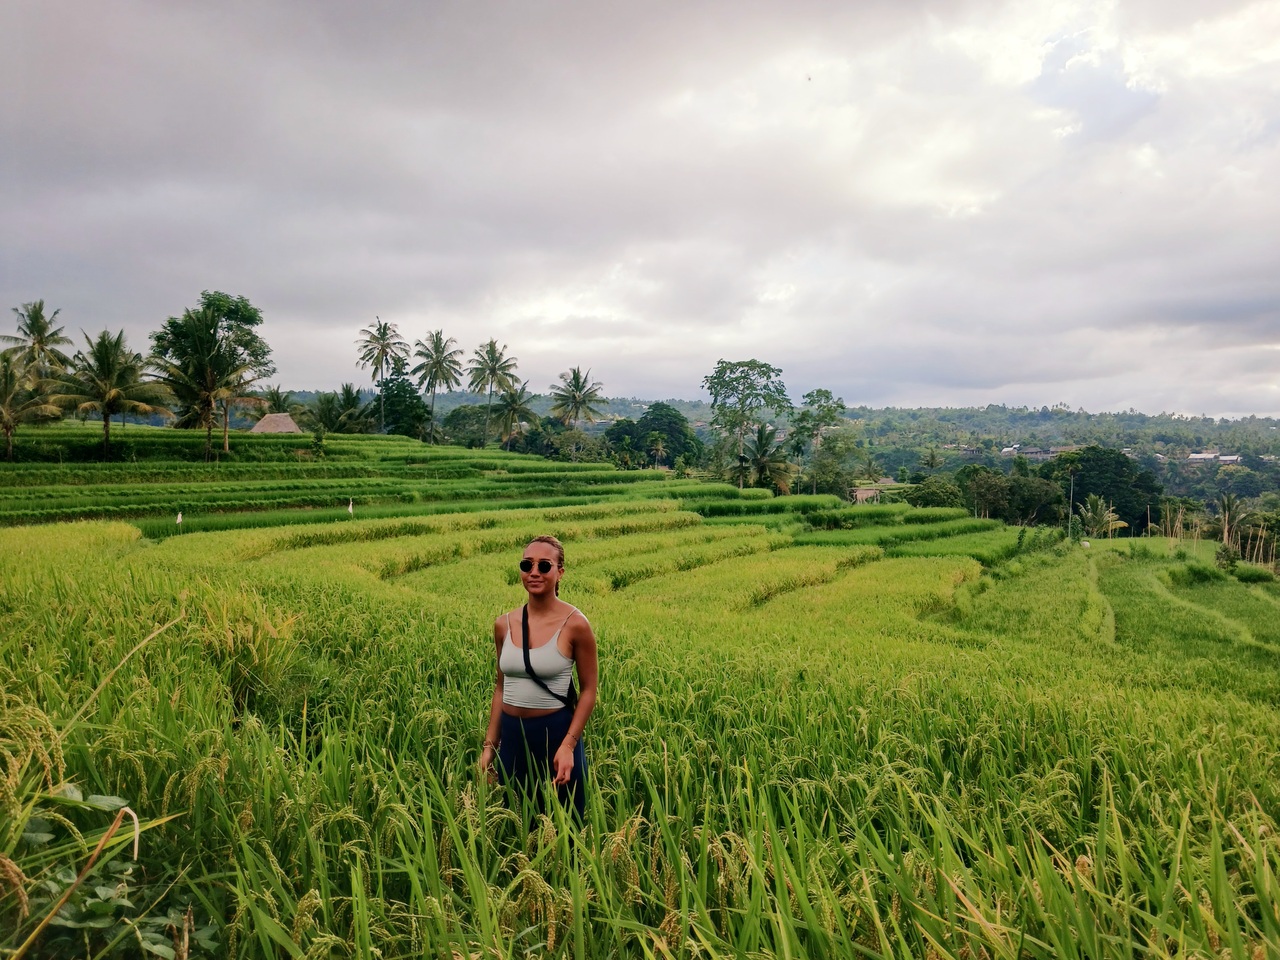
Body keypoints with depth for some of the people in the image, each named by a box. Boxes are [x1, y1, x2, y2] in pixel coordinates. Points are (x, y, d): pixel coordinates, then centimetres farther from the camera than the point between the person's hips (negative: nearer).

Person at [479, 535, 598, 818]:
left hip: (556, 733, -4)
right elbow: (501, 687, 10)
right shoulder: (504, 624, 1)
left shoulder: (574, 624, -13)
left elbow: (588, 690, -7)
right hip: (512, 734, 4)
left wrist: (568, 745, -15)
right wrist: (490, 745, 9)